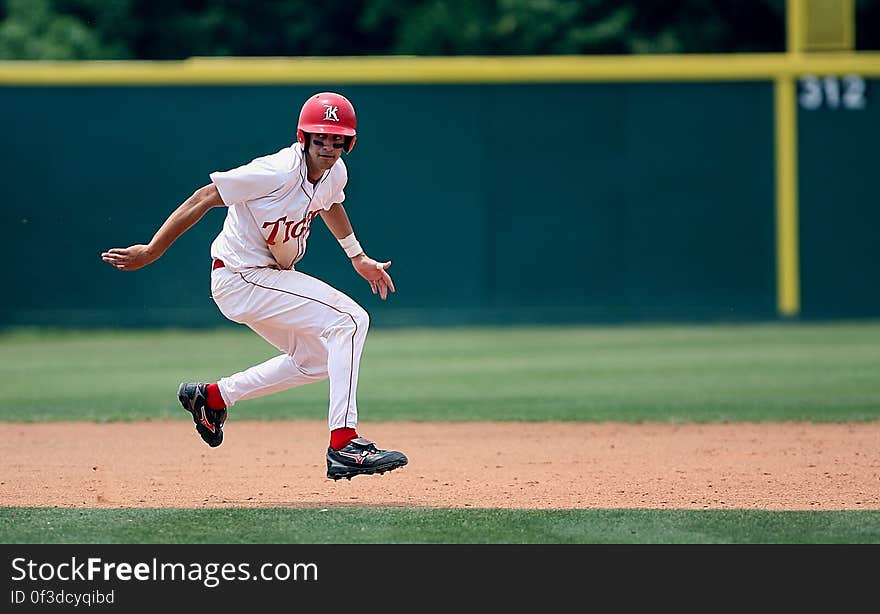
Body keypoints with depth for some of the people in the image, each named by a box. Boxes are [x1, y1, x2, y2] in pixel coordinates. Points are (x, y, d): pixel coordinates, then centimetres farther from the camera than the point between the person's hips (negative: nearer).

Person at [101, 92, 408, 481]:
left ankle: (212, 396, 28)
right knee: (349, 319, -19)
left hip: (271, 274, 9)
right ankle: (343, 445, -23)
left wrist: (358, 258, 30)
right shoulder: (278, 173, -26)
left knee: (316, 360, 20)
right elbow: (203, 199, -22)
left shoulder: (335, 173, -1)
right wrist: (150, 252, -21)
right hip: (241, 278, -9)